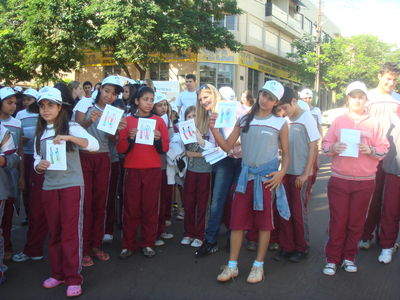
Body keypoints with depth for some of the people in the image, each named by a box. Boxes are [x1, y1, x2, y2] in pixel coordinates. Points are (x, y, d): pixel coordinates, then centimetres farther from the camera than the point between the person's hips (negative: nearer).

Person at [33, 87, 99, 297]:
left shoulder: (71, 127, -3)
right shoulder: (40, 133, 12)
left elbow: (94, 145, -18)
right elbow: (36, 159, 13)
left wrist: (68, 137, -29)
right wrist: (38, 166, -11)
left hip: (71, 185, -5)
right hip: (49, 186, 5)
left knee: (71, 231, -4)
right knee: (54, 232, 10)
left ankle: (73, 279, 3)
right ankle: (58, 273, 23)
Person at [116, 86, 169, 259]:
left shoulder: (159, 121, 7)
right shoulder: (128, 121, 7)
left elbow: (165, 148, 4)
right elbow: (120, 149, 3)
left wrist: (159, 139, -15)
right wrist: (129, 138, -15)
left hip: (153, 170, 0)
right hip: (132, 169, 0)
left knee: (150, 207, 2)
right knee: (131, 208, 1)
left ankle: (148, 244, 13)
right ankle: (128, 245, 11)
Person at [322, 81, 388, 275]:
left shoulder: (374, 123, 6)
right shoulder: (338, 121, 7)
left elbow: (384, 149, 5)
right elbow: (325, 145, 7)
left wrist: (371, 151, -14)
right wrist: (333, 148, -14)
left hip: (365, 181, 1)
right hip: (339, 179, 0)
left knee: (356, 222, 9)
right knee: (337, 221, 3)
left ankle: (349, 257, 24)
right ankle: (332, 259, 13)